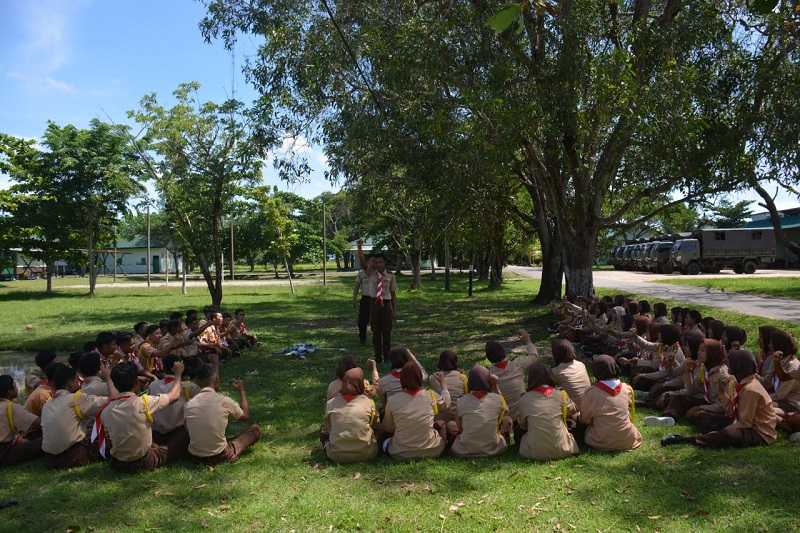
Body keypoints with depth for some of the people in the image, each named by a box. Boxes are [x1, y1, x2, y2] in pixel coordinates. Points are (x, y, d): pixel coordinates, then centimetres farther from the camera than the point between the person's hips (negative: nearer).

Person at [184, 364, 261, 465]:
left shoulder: (188, 404, -7)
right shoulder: (224, 401, -16)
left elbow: (188, 430, 11)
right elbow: (245, 416, 3)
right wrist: (241, 390, 15)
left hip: (195, 456, 4)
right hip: (220, 457, -4)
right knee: (255, 429, 9)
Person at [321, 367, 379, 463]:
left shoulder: (331, 403, -4)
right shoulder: (368, 402, -8)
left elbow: (326, 429, 8)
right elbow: (375, 425, 7)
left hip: (337, 456, 0)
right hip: (365, 454, 0)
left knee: (323, 436, 26)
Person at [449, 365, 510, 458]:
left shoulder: (461, 402, -12)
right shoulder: (497, 399, -12)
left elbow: (459, 428, 0)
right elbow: (505, 411, 12)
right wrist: (495, 387, 8)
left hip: (464, 451, 0)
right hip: (493, 450, 0)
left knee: (450, 424, 28)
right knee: (507, 420, 24)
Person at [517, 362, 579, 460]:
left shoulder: (524, 399, -9)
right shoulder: (561, 394, -8)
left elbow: (522, 425, 4)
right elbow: (572, 411, 11)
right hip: (561, 450, 3)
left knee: (522, 435, 28)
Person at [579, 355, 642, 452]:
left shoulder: (591, 392, -13)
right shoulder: (627, 389, -4)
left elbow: (584, 420, 0)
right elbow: (630, 414, 12)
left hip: (601, 443, -3)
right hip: (627, 442, 3)